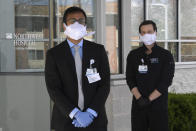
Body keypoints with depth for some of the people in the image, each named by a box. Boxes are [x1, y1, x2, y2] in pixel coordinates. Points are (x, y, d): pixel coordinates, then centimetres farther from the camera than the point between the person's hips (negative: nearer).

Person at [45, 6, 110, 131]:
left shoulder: (98, 50, 4)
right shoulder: (53, 54, 0)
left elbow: (105, 84, -1)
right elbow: (53, 89, -7)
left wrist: (91, 113, -12)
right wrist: (75, 114, -16)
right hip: (66, 120, -1)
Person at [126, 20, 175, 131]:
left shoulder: (166, 55, 0)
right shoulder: (133, 55, 8)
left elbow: (166, 81, -7)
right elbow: (130, 79, 3)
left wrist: (149, 99, -13)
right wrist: (139, 98, -13)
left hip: (158, 105, -2)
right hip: (138, 105, 2)